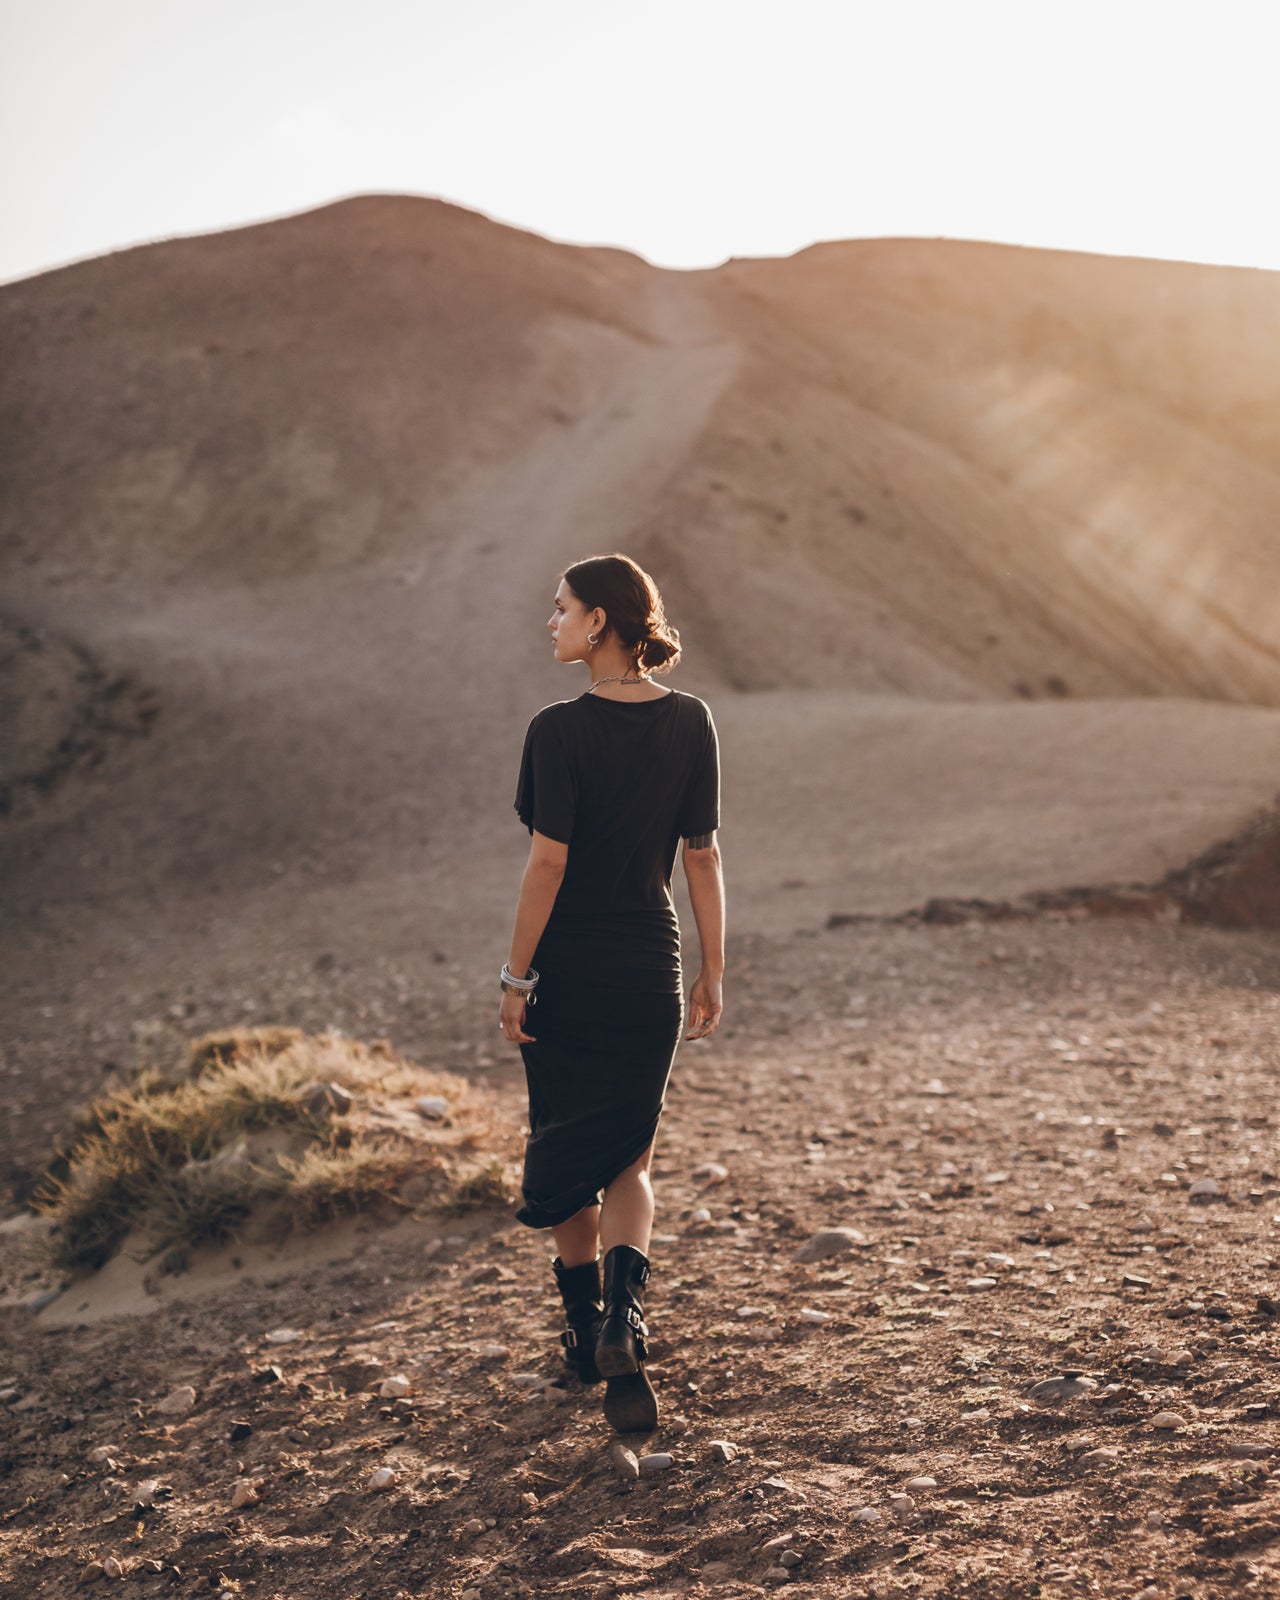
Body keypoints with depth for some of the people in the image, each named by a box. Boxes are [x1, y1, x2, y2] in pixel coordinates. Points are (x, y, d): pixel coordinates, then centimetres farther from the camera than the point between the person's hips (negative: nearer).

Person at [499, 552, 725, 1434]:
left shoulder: (560, 730, -15)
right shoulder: (691, 723, -2)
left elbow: (549, 863, -15)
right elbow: (703, 857, 1)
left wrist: (516, 978, -7)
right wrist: (713, 972, 8)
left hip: (567, 966, -3)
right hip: (650, 969, 3)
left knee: (566, 1153, 16)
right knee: (628, 1158, 13)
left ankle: (587, 1328, 27)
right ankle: (625, 1315, -10)